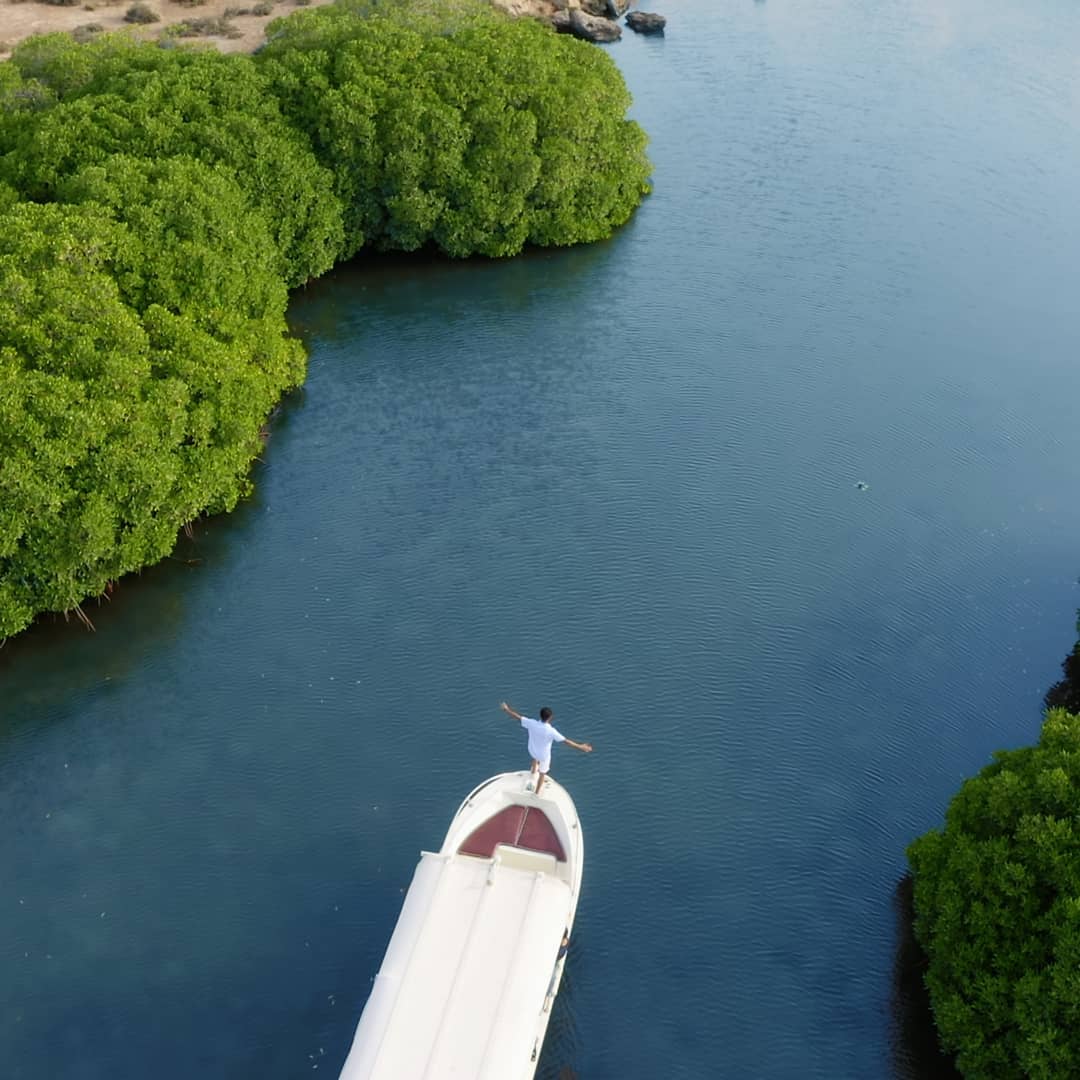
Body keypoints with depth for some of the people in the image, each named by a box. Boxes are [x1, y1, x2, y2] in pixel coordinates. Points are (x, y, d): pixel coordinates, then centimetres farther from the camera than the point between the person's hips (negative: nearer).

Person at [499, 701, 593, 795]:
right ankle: (537, 793, 42)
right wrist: (581, 747, -27)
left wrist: (506, 709, -2)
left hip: (532, 750, 4)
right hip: (544, 755, -4)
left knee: (536, 757, 41)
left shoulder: (532, 723, -29)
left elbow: (517, 717, -17)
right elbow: (566, 741, -34)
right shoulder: (551, 731, -38)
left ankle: (534, 772, 70)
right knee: (542, 773, 24)